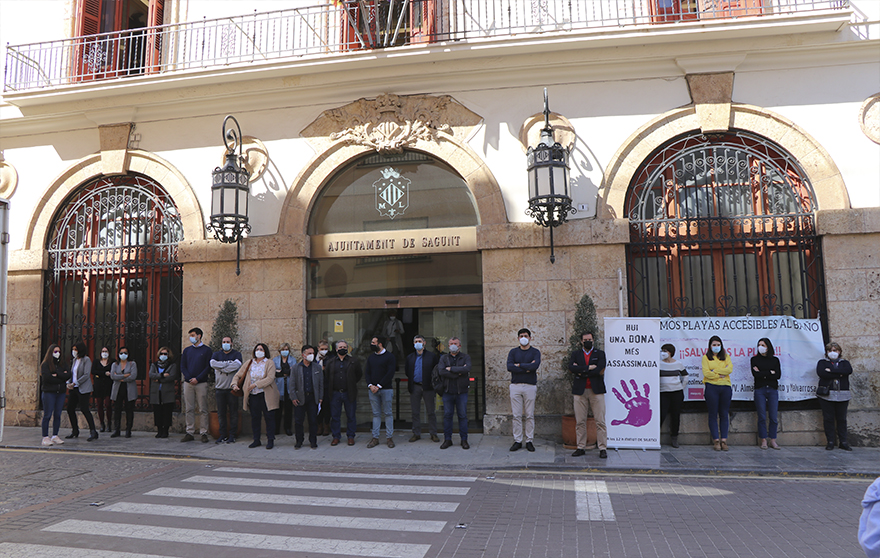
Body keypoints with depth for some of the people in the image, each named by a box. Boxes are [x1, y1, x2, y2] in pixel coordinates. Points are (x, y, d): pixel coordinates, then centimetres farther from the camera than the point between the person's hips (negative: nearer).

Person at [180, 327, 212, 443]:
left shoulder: (207, 350, 3)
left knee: (203, 409, -2)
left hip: (201, 383, -3)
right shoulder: (187, 350, 14)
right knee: (189, 409, 5)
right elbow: (182, 366, 10)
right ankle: (190, 433, 10)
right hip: (188, 383, 4)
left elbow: (208, 367, -3)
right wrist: (189, 378, -6)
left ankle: (204, 433, 2)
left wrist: (197, 379, -12)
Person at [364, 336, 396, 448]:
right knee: (376, 414, 6)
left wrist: (379, 386, -13)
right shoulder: (370, 357, 14)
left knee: (388, 413, 1)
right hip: (373, 390, 4)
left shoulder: (389, 356, -2)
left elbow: (390, 373, -10)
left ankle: (389, 437, 7)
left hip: (386, 389, -4)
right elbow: (367, 372, 11)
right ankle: (375, 438, 10)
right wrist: (370, 385, -6)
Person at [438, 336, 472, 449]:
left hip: (461, 391, -1)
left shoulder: (465, 358, 6)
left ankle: (464, 440, 12)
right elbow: (441, 372, -9)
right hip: (448, 391, 1)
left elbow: (467, 369, -16)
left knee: (463, 415, 3)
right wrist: (459, 372, -12)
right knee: (447, 415, 4)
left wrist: (451, 369, -11)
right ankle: (447, 439, 14)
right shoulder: (444, 358, 9)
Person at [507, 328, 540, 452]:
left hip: (530, 386, -1)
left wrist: (519, 365, -8)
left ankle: (529, 441, 11)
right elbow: (509, 367, -7)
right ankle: (517, 441, 10)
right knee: (516, 415, 2)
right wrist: (527, 368, -10)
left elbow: (535, 366, -15)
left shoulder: (535, 352, 5)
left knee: (530, 415, 2)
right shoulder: (513, 352, 10)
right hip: (515, 386, 1)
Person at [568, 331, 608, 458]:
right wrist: (588, 368, -12)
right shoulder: (576, 354, 13)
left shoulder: (600, 353, 8)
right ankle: (581, 447, 12)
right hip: (580, 391, 2)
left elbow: (599, 369, -9)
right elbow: (571, 367, -7)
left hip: (596, 390, -2)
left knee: (600, 421, -2)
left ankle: (603, 448, 5)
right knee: (580, 421, 4)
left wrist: (581, 371, -5)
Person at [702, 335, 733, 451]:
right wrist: (720, 375, -8)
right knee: (713, 414, 0)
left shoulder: (726, 357, 14)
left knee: (724, 414, 3)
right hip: (712, 387, -2)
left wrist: (714, 371, -9)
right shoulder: (706, 357, 6)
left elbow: (730, 369, -5)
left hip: (725, 387, 2)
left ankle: (724, 440, 9)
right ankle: (716, 441, 4)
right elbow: (706, 373, -7)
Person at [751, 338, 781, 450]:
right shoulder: (754, 359, 8)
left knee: (774, 417, 0)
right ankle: (763, 441, 5)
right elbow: (755, 374, -7)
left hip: (772, 390, 1)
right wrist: (770, 373, -5)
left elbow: (778, 375, -2)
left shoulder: (775, 360, 10)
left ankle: (773, 441, 9)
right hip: (760, 390, -1)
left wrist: (762, 374, -6)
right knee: (762, 417, -1)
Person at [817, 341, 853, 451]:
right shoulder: (822, 362, 10)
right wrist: (839, 374, -8)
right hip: (826, 394, -1)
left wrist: (831, 370, -12)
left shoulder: (844, 362, 15)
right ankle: (830, 442, 6)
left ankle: (843, 442, 10)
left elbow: (849, 370, -9)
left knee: (842, 419, 3)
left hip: (842, 395, 2)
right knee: (828, 419, -1)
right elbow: (821, 373, -12)